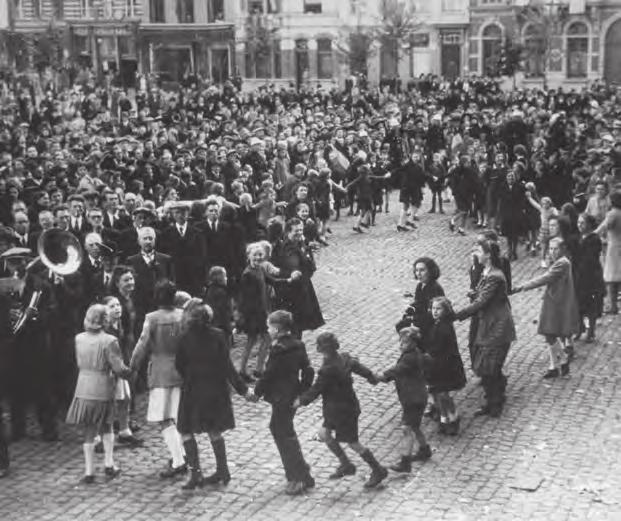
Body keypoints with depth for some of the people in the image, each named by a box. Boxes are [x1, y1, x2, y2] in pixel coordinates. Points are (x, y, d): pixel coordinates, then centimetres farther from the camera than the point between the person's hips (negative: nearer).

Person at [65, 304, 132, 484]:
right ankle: (109, 464, 17)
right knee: (106, 428, 19)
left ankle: (89, 472, 11)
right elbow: (118, 368, -14)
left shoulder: (79, 339, 0)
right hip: (103, 390, -3)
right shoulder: (109, 341, -15)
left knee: (89, 432, 10)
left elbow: (80, 363, 11)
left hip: (83, 390, 3)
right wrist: (130, 372, 5)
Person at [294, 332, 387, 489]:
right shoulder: (345, 358, -5)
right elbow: (360, 368, 10)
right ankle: (346, 465, 27)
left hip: (343, 411, -9)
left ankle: (378, 471, 19)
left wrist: (301, 401, -3)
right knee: (324, 433, 16)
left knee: (353, 443, 5)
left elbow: (316, 390, -19)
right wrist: (372, 378, 31)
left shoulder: (328, 370, -29)